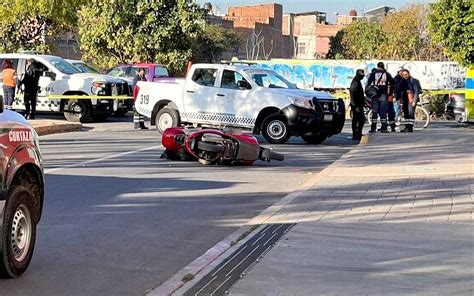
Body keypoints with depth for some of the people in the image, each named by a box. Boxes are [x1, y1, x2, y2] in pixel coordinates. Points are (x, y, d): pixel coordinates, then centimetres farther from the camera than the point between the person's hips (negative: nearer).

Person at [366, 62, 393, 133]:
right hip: (384, 95, 0)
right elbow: (392, 83, 1)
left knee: (374, 112, 3)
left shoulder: (373, 74, 4)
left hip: (375, 95, 0)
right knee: (383, 112, 1)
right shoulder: (387, 74, 5)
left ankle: (373, 128, 1)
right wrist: (390, 92, 11)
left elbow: (368, 83, 0)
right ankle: (384, 128, -4)